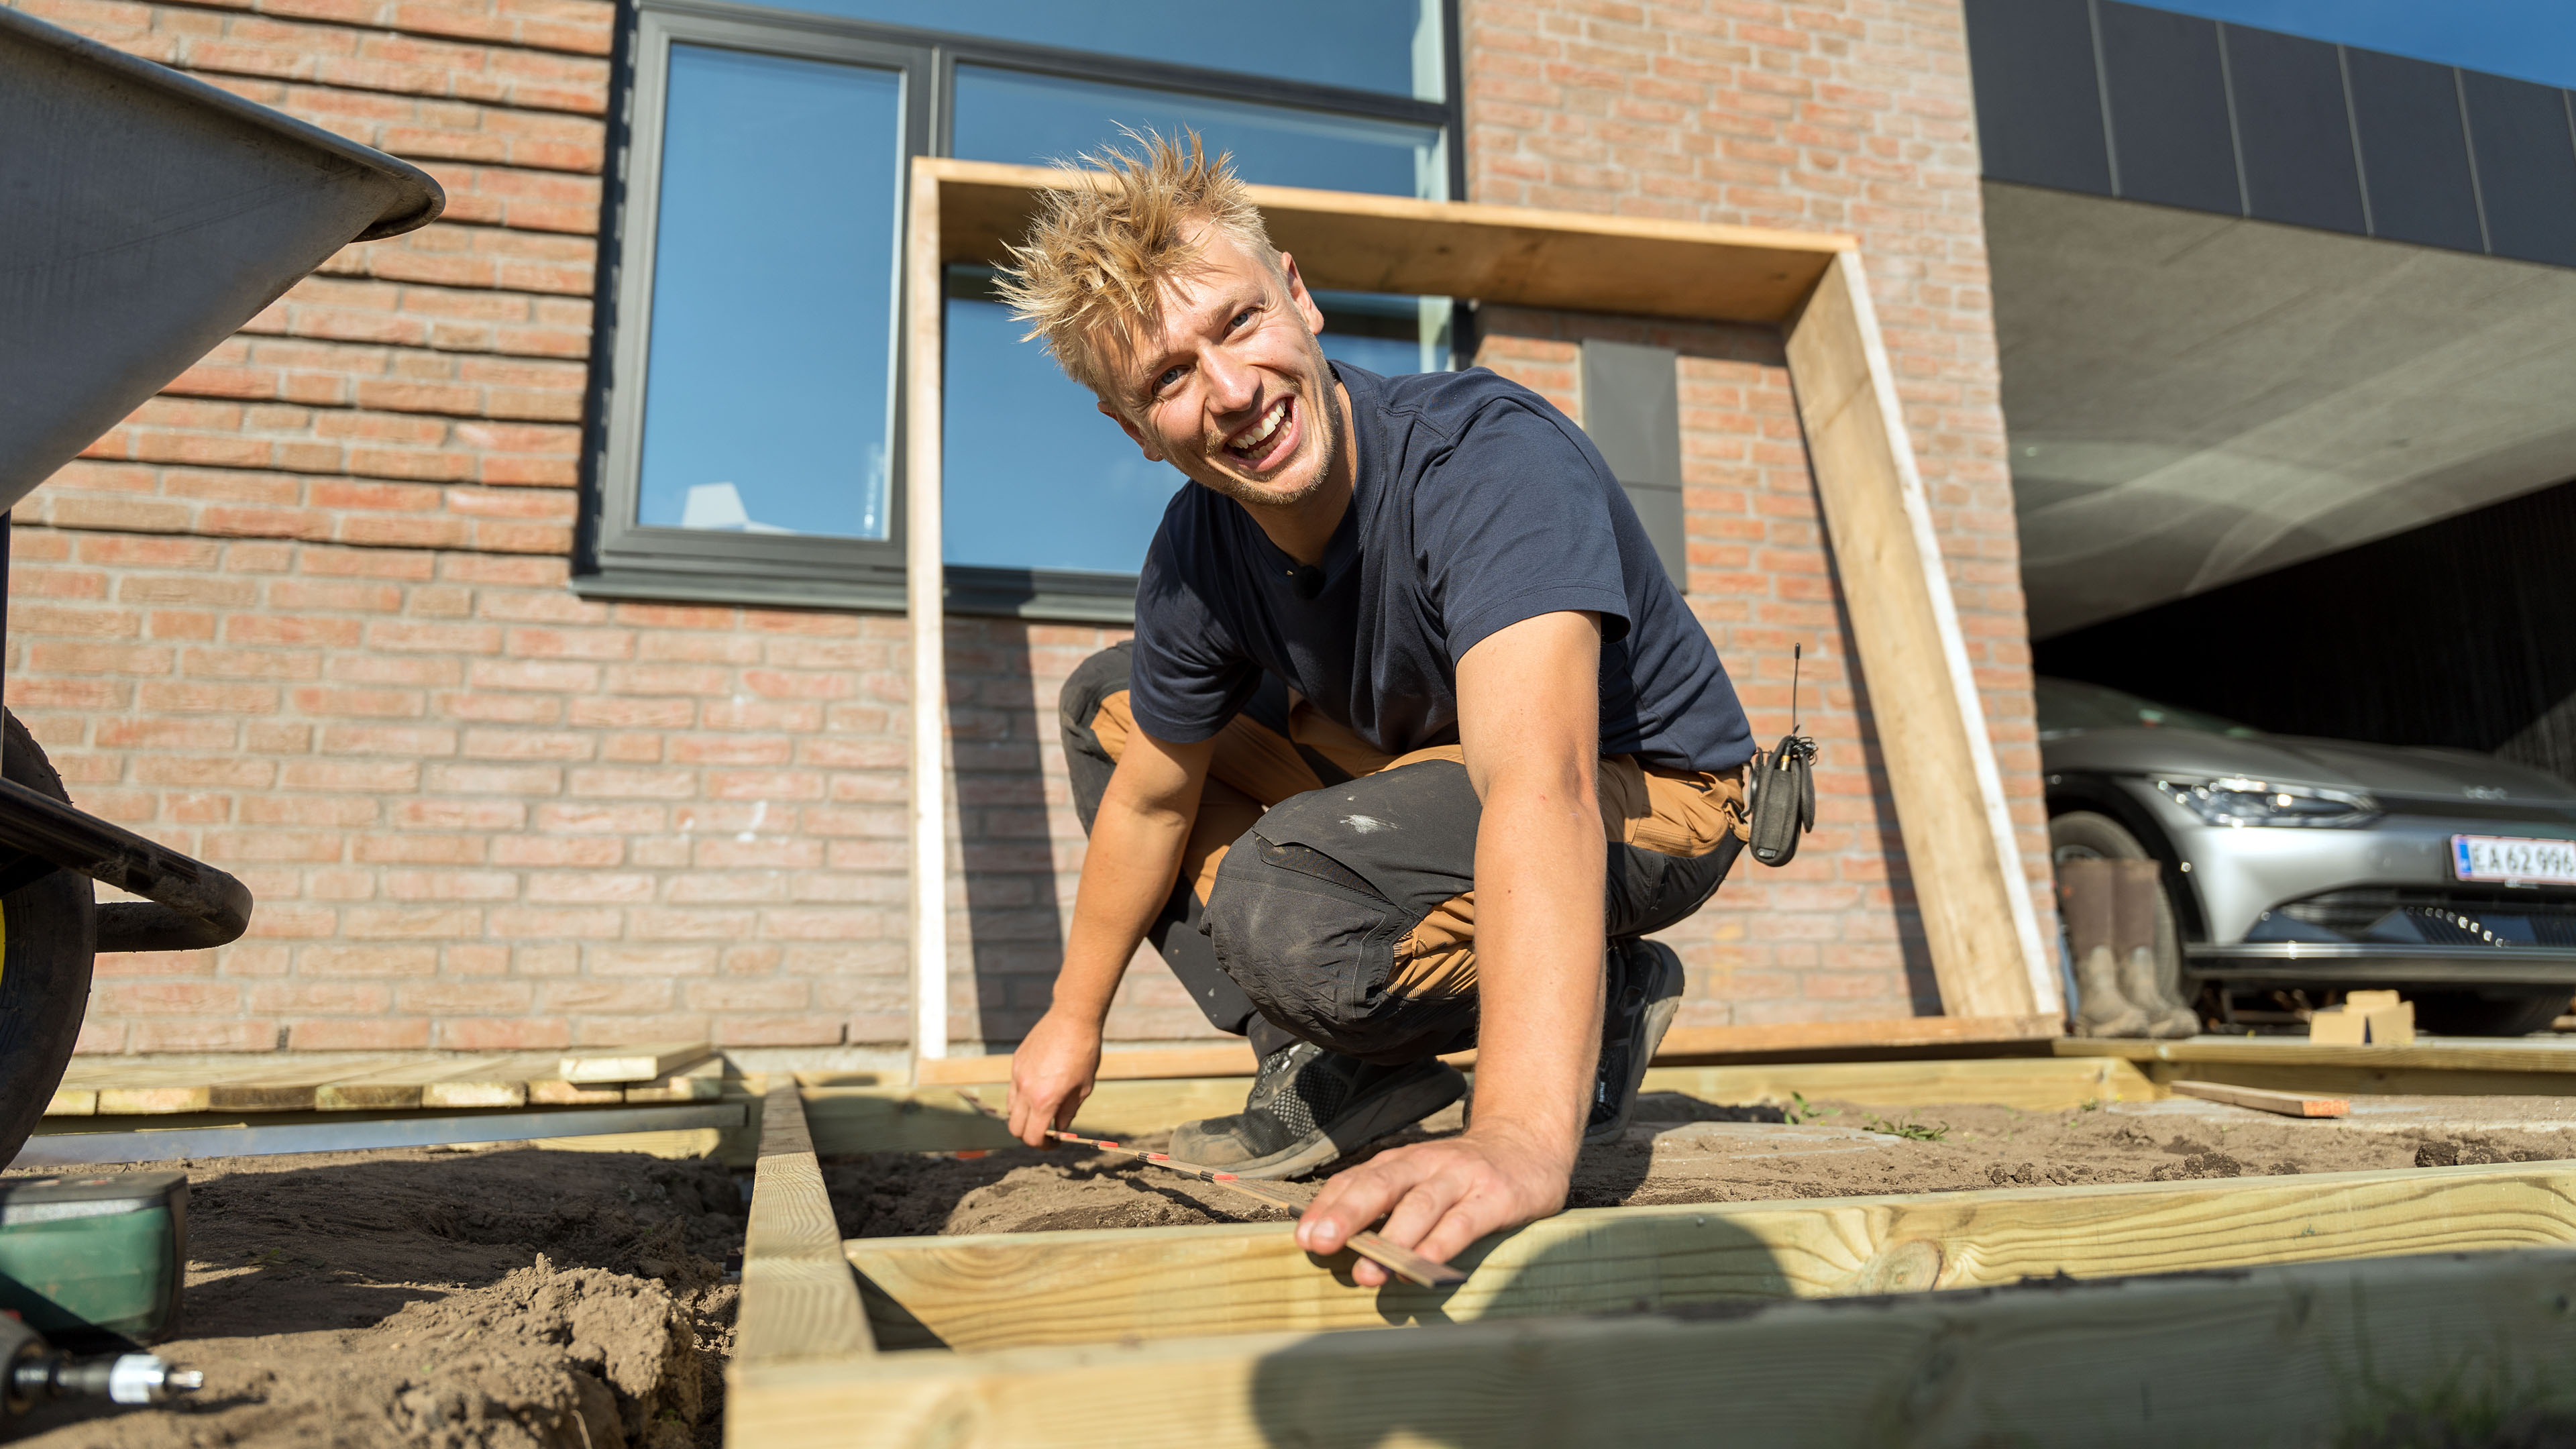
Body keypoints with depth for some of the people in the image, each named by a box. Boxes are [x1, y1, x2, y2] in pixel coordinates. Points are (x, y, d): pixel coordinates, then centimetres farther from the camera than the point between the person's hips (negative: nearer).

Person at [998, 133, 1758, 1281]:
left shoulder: (1494, 461, -33)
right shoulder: (1194, 560, -12)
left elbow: (1539, 786, -49)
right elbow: (1150, 799, 3)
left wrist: (1522, 1139, -62)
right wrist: (1075, 1017, 14)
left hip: (1645, 793, -7)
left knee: (1286, 903, -34)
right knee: (1107, 705, 6)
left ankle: (1599, 1004, -3)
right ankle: (1344, 1063, 4)